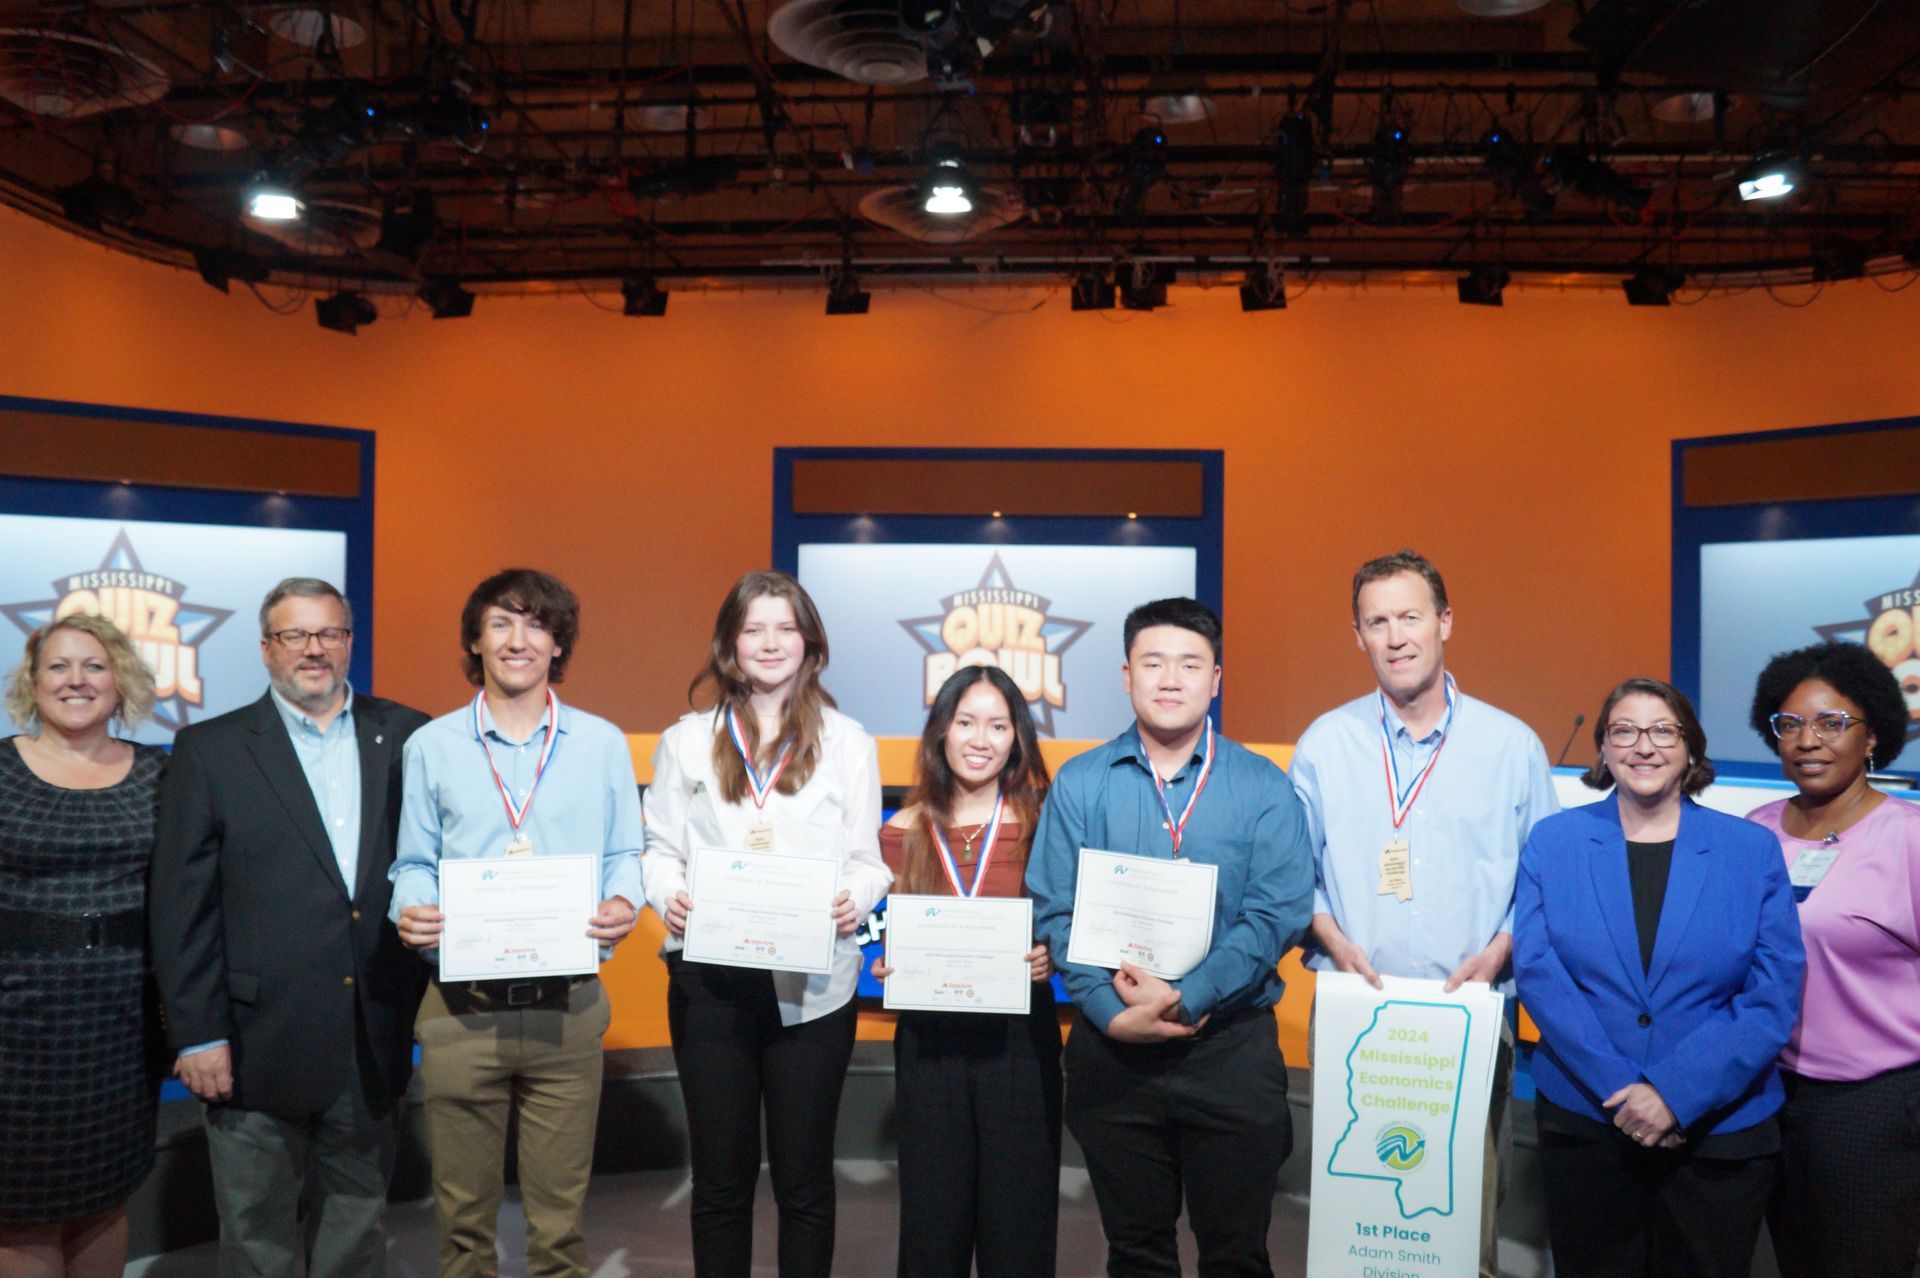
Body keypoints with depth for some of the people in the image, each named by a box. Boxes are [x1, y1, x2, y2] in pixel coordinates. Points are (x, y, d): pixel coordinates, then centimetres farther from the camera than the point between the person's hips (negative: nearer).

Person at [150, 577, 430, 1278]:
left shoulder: (405, 736, 4)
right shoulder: (210, 748, -1)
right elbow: (181, 905, -4)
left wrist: (428, 997, -3)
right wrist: (197, 1034, -7)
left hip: (374, 1040, 2)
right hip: (260, 1040, -2)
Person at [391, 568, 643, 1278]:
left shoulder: (603, 744, 6)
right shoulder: (431, 746, 7)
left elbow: (625, 855, 8)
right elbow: (415, 864, 9)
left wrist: (622, 903, -12)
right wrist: (410, 912, -11)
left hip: (568, 1008, 0)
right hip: (460, 1007, 0)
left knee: (560, 1212, 7)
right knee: (462, 1208, 12)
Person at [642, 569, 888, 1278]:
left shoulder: (848, 743, 7)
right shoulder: (686, 741, 9)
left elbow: (867, 860, 6)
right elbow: (660, 848, 8)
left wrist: (855, 897, -16)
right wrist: (668, 894, -13)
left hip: (814, 983, -1)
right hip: (710, 979, 1)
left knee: (804, 1178, 8)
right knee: (720, 1177, 11)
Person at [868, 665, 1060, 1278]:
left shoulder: (1041, 826, -1)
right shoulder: (903, 832, 4)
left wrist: (1050, 958, -16)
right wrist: (886, 969, -8)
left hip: (1019, 1037, -1)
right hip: (927, 1041, 1)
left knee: (1018, 1216, 7)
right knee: (932, 1215, 11)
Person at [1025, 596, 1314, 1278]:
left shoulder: (1263, 787, -2)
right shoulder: (1079, 784, 1)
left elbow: (1277, 914, -10)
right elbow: (1056, 912, -4)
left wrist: (1186, 996, -18)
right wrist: (1113, 1011, -16)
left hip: (1231, 1047, -1)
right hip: (1112, 1048, 1)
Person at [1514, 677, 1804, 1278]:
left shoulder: (1752, 851, 0)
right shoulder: (1552, 841, 0)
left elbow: (1774, 996, -6)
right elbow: (1538, 972, -8)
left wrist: (1679, 1093, -16)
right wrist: (1618, 1088, -17)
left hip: (1721, 1132, 0)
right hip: (1584, 1123, 0)